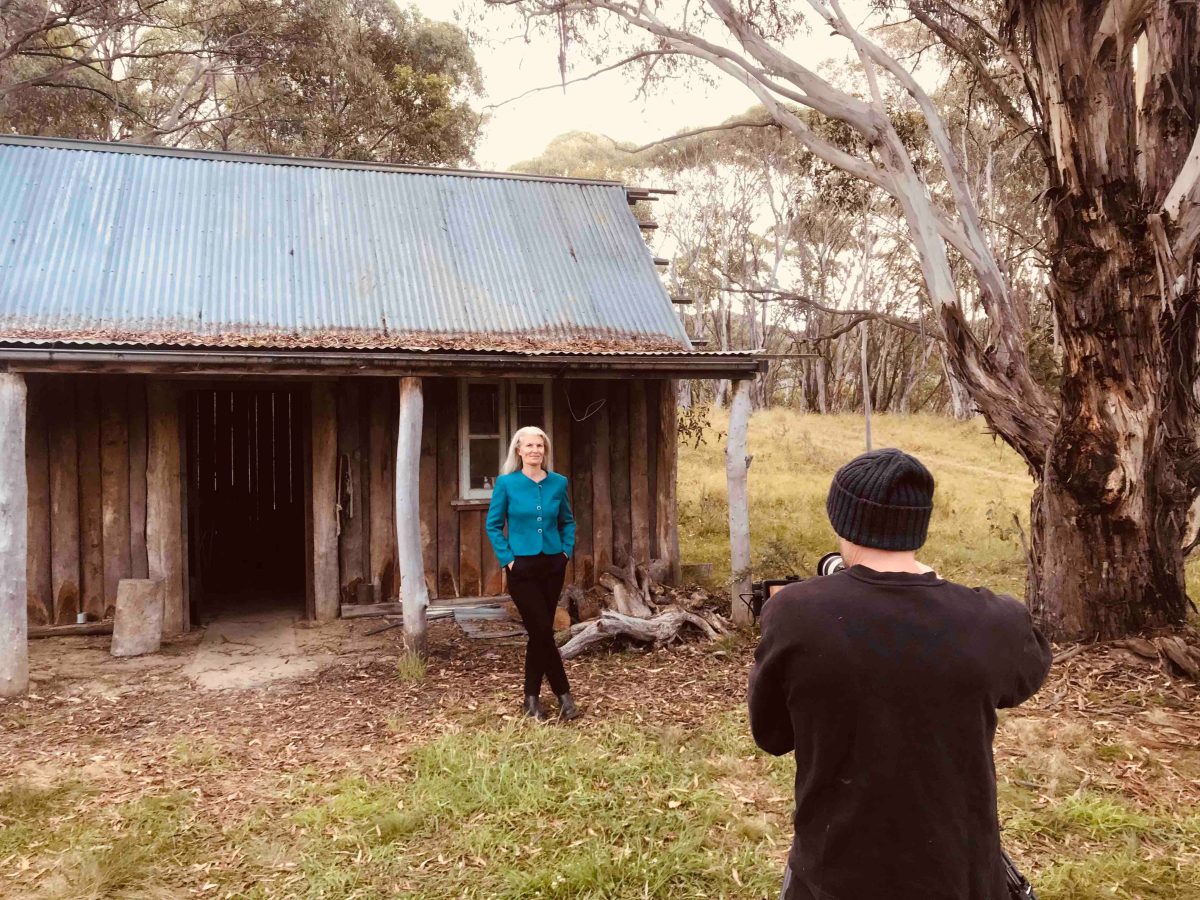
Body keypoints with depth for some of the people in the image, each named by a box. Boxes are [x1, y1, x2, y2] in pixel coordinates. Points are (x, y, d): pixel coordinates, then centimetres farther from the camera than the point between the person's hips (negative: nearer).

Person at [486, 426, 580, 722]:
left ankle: (532, 697, 20)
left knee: (540, 632, 8)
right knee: (542, 631, -6)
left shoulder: (558, 483, 3)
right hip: (522, 567, -3)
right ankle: (563, 693, 8)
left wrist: (566, 551, 4)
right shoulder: (506, 483, -6)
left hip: (553, 565, 3)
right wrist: (507, 559, -8)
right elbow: (493, 525, -1)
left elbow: (568, 522, 16)